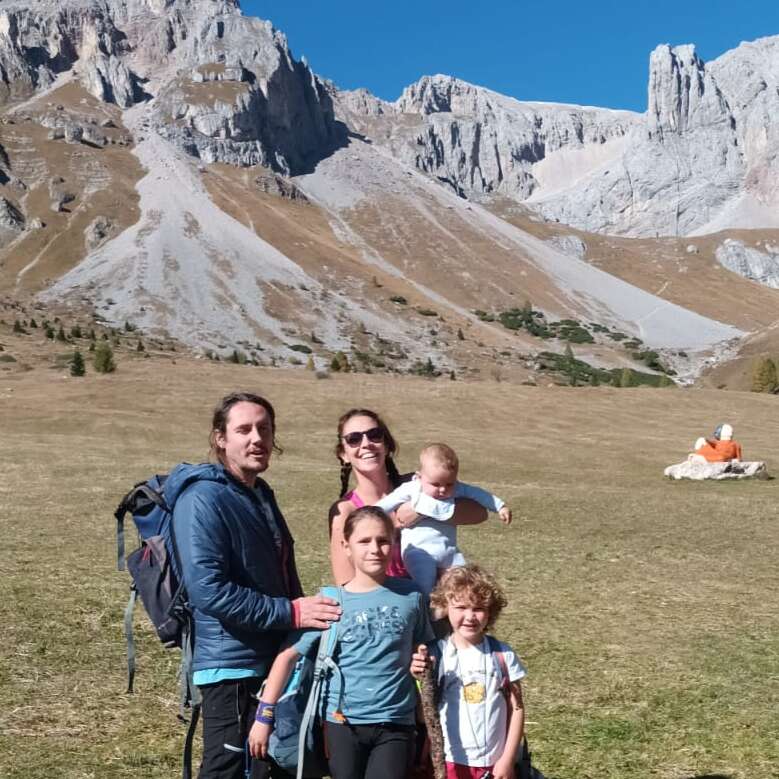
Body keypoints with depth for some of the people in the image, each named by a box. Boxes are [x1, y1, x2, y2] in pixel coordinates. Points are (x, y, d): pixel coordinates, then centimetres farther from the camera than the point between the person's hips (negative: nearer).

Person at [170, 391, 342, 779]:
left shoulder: (261, 495, 13)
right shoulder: (203, 499, -16)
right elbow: (208, 590, -24)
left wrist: (308, 608, 8)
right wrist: (290, 612, -22)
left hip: (276, 661, 9)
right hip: (232, 667, -9)